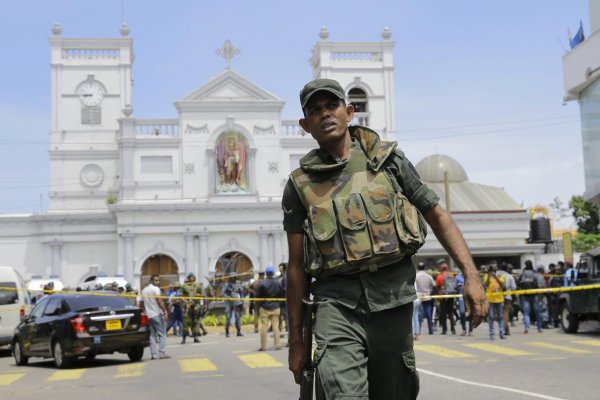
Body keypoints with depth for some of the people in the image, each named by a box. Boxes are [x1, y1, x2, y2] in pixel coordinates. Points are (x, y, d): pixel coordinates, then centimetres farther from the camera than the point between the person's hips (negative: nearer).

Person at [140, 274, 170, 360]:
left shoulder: (144, 290, 18)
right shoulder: (155, 289, -7)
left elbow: (141, 304, 22)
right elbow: (159, 301, -19)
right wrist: (165, 311, -22)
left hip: (148, 315, 7)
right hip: (157, 314, -7)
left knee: (152, 335, 8)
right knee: (162, 334, -3)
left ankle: (154, 354, 3)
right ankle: (161, 353, -10)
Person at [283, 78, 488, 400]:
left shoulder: (388, 159, 8)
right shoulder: (300, 185, 7)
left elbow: (436, 215, 9)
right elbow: (297, 266, 8)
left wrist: (471, 276, -3)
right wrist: (297, 338, 8)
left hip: (393, 293, 1)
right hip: (337, 300, -1)